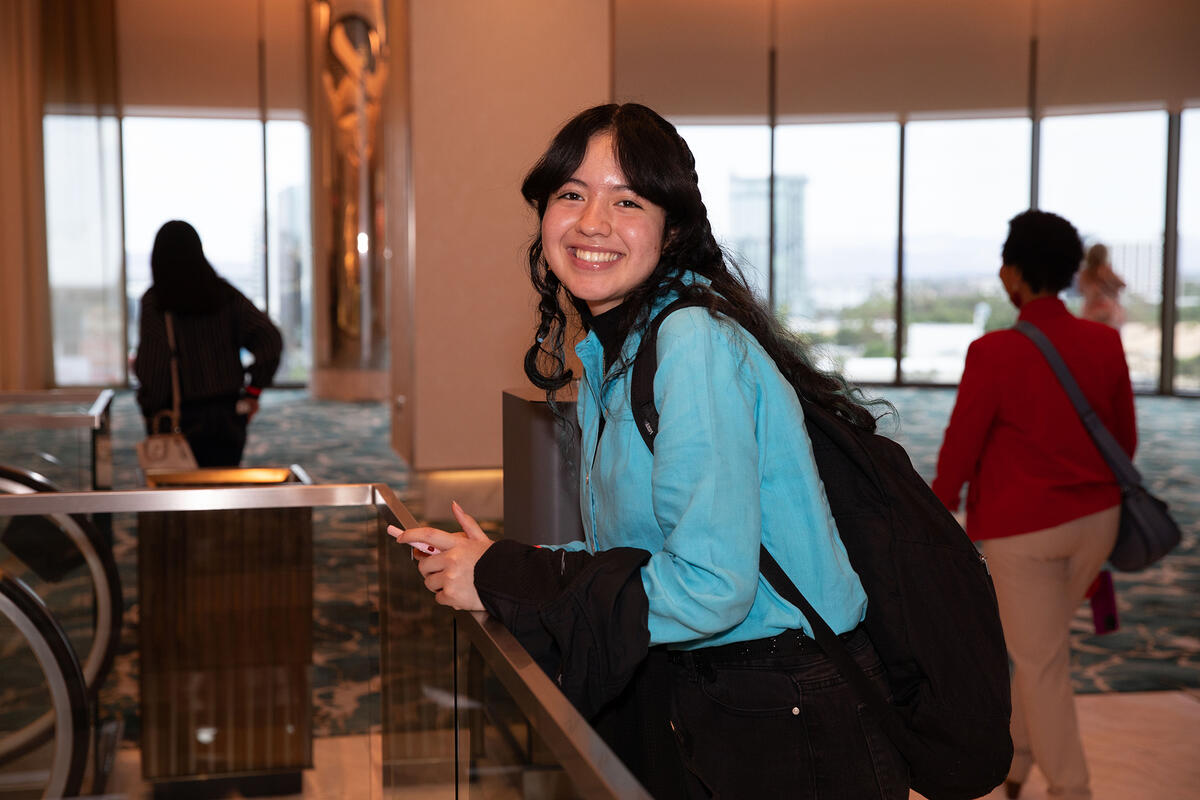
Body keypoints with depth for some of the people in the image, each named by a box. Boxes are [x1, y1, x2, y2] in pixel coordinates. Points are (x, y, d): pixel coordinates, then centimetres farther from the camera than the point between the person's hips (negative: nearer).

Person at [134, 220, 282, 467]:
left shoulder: (155, 302, -8)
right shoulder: (224, 293, 3)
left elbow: (153, 366, -14)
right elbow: (270, 339, -4)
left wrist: (150, 411, -1)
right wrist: (253, 391, 1)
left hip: (184, 419, -4)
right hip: (229, 416, 4)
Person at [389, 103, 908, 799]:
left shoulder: (694, 342, -22)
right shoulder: (603, 349, 6)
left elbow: (709, 587, -26)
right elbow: (638, 553, 9)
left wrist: (503, 579, -18)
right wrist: (489, 559, -4)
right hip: (689, 702, 8)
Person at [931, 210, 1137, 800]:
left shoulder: (994, 353, -18)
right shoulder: (1105, 343, -2)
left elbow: (960, 446, -11)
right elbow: (1125, 438, 8)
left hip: (1022, 528, -6)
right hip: (1095, 521, 6)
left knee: (1041, 662, 7)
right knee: (1039, 640, 24)